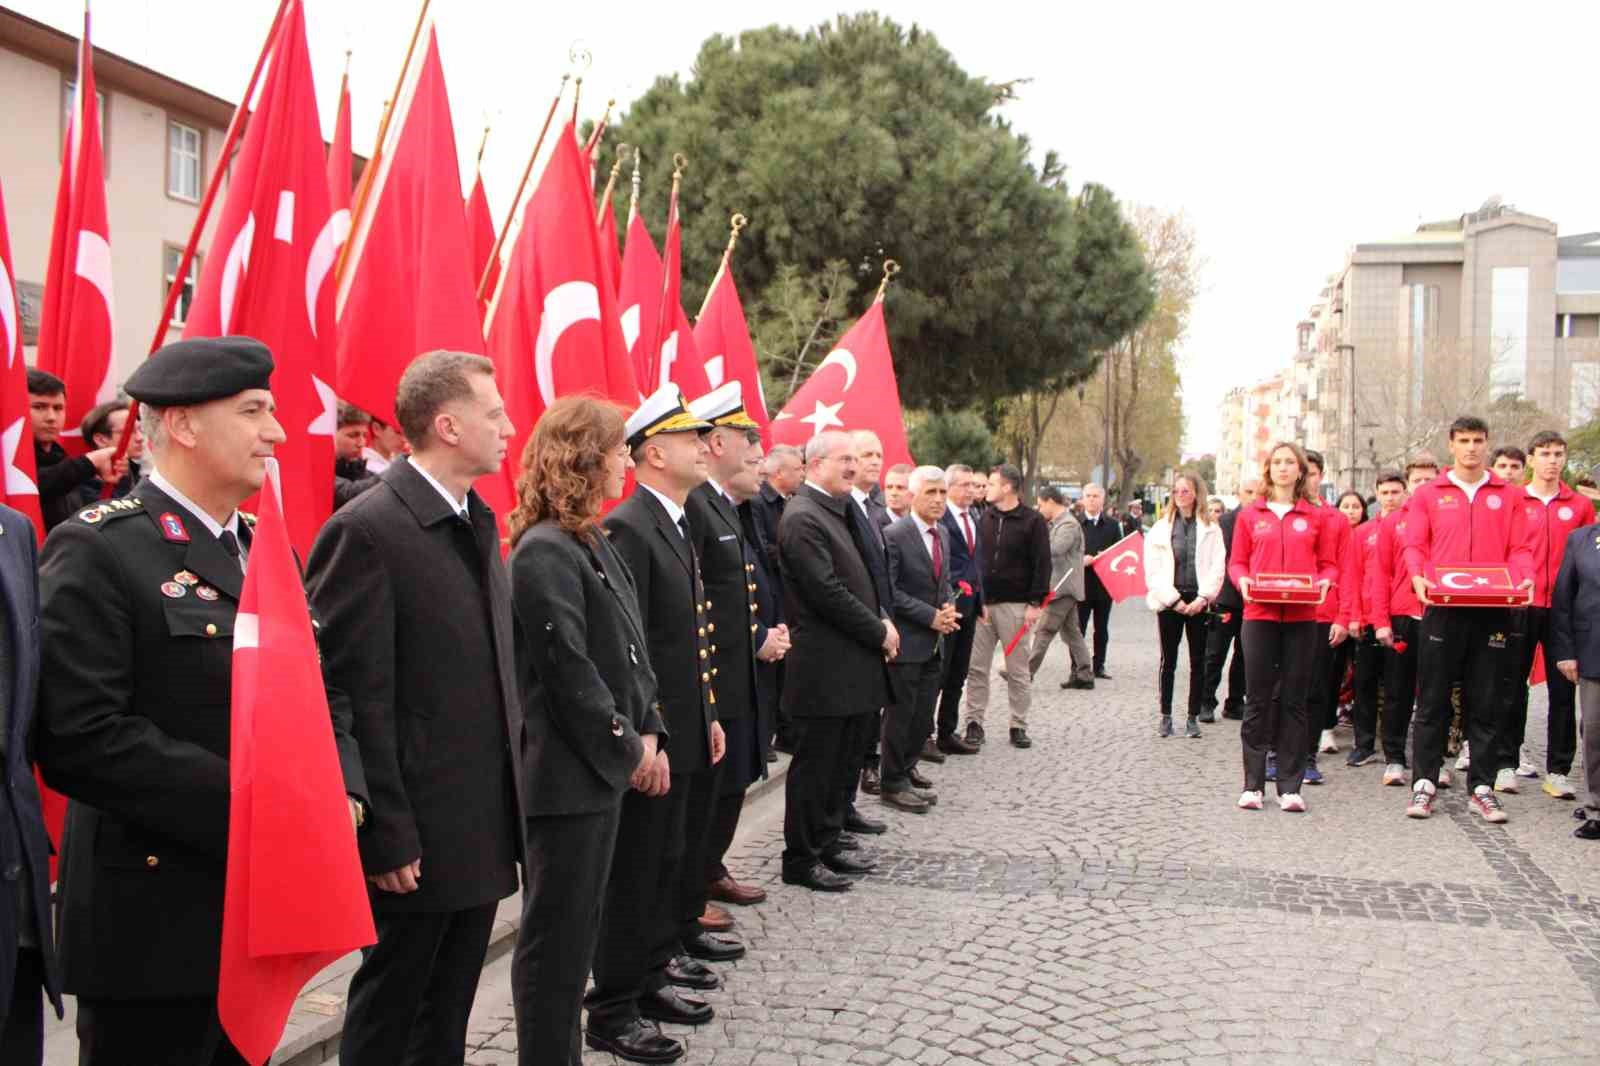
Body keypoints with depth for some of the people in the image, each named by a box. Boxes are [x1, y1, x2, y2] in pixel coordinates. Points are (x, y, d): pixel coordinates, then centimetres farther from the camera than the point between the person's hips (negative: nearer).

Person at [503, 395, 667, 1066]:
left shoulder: (592, 544, 12)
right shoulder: (544, 552, -17)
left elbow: (628, 651, 14)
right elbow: (569, 670, -19)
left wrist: (647, 733, 4)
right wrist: (626, 750, -11)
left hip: (603, 765, 9)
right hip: (567, 774, -9)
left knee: (576, 931, 17)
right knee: (556, 936, 1)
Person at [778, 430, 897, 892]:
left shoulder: (844, 511, 14)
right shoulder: (803, 517, -16)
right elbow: (828, 592, -21)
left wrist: (884, 619, 4)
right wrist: (879, 632, -13)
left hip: (856, 663, 9)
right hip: (826, 666, -9)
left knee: (844, 762, 17)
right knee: (815, 763, 1)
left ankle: (829, 844, 29)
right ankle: (801, 859, 12)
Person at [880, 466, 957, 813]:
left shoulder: (943, 533, 11)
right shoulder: (894, 535, -14)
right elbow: (889, 590, -17)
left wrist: (949, 608, -1)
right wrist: (931, 616, -18)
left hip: (935, 641, 7)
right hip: (907, 641, -7)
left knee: (923, 715, 13)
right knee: (900, 715, 1)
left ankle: (907, 770, 28)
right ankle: (893, 785, 12)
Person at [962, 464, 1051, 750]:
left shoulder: (1032, 520, -3)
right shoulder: (984, 518, 9)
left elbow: (1042, 564, -6)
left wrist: (1036, 603, -12)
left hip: (1015, 605, -4)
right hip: (981, 604, 4)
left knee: (1017, 669, 4)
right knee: (976, 667, 2)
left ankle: (1019, 725, 13)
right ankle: (975, 722, 9)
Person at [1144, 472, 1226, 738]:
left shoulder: (1211, 529, 6)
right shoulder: (1160, 528, 5)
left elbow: (1218, 567, -1)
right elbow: (1153, 570, -1)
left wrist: (1203, 598, -12)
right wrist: (1174, 599, -9)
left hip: (1199, 601, 0)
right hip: (1169, 601, 0)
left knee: (1198, 662, 4)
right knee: (1168, 661, 4)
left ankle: (1193, 718, 11)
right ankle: (1166, 717, 10)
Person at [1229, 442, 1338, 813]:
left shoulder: (1314, 517, 9)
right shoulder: (1250, 515, 9)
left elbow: (1329, 563, 10)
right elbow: (1237, 562, 9)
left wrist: (1324, 581, -11)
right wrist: (1243, 580, -12)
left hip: (1301, 618, 1)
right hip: (1260, 615, 0)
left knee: (1294, 701, 3)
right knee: (1258, 700, 1)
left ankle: (1290, 786, 9)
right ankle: (1253, 785, 7)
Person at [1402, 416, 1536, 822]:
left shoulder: (1509, 495, 11)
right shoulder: (1429, 494, 8)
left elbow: (1521, 548, 8)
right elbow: (1415, 545, 3)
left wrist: (1524, 578, -11)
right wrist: (1417, 575, -16)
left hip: (1492, 609, 1)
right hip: (1442, 608, -1)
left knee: (1487, 701, 5)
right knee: (1433, 699, 2)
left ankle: (1482, 787, 11)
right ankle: (1424, 782, 7)